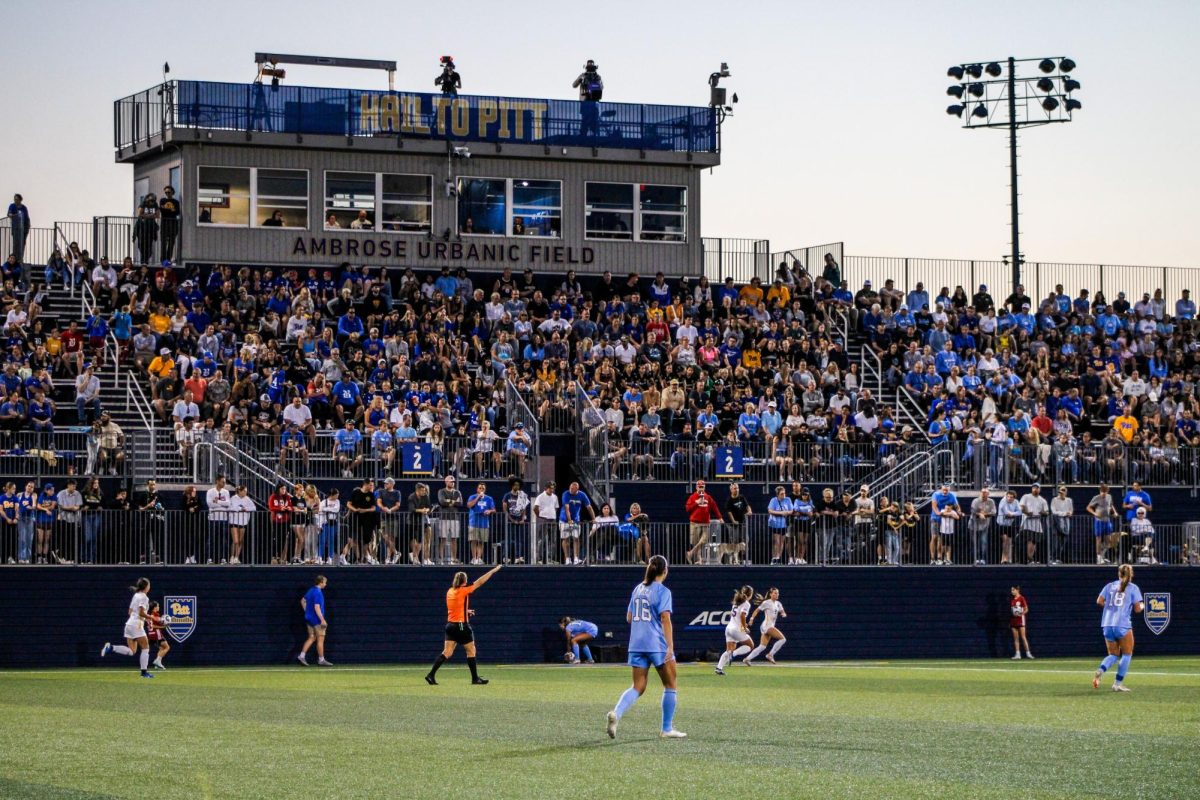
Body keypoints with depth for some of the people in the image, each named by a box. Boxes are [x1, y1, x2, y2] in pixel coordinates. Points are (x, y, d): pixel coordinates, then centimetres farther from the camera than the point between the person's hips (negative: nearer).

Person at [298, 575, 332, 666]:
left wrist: (306, 611, 24)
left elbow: (302, 601, 21)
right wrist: (322, 620, -24)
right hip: (317, 620, -9)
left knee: (311, 638, 13)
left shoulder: (311, 590, 9)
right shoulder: (318, 593, -19)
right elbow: (317, 608, -25)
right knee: (320, 639, 1)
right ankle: (321, 660, 6)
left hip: (309, 618, 9)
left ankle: (302, 656, 4)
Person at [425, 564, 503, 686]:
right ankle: (475, 678, 12)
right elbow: (480, 582, -10)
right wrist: (493, 570, -4)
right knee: (471, 650, 7)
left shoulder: (450, 591, 8)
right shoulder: (464, 591, -12)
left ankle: (431, 675, -7)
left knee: (447, 652, 4)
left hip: (450, 624, 7)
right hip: (461, 625, -7)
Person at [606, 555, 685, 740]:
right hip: (657, 644, -6)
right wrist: (670, 647, -19)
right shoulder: (662, 591, -8)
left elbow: (629, 618, 16)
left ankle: (617, 713, -20)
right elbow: (665, 619, -16)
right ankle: (667, 729, 12)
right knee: (670, 685, 10)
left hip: (636, 644, 6)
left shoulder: (638, 589, 11)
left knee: (638, 687, 6)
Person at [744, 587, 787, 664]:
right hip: (767, 625, -8)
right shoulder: (766, 603, -5)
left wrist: (783, 614, -11)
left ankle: (748, 658, 5)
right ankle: (770, 655, -11)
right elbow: (757, 610, -1)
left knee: (762, 647, 4)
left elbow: (782, 612, 12)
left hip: (771, 626, 8)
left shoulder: (778, 604, 15)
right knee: (782, 639, -16)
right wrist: (752, 618, -10)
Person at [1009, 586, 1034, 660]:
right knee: (1015, 638, 4)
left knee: (1023, 637, -9)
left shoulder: (1021, 598, -7)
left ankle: (1028, 653, -6)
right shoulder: (1011, 599, 11)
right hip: (1013, 619, 6)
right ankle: (1017, 654, 6)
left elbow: (1026, 609, -8)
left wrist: (1022, 613, -24)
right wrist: (1009, 620, 11)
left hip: (1020, 619, -6)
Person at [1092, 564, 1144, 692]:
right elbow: (1137, 609, -2)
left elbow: (1099, 601, 2)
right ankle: (1118, 683, 3)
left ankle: (1100, 670, -13)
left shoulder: (1110, 586, 12)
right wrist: (1142, 606, 20)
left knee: (1113, 655, 16)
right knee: (1127, 654, 9)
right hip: (1122, 625, -4)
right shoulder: (1133, 588, 3)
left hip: (1107, 625, 4)